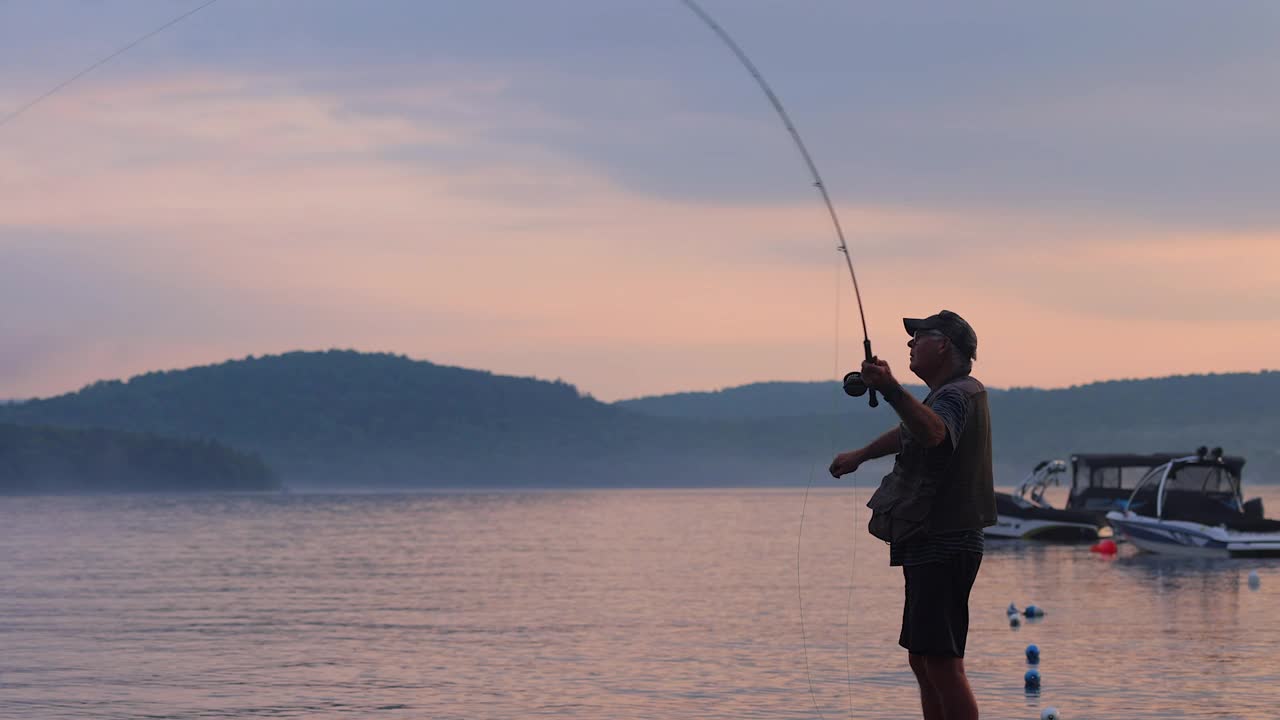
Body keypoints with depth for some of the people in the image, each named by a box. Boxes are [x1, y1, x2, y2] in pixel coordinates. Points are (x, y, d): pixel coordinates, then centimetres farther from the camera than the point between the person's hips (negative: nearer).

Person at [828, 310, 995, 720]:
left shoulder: (959, 394, -13)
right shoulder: (950, 394, 22)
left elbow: (932, 432, -37)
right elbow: (908, 433, 41)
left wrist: (892, 391, -52)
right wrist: (860, 455, 51)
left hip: (944, 547, -11)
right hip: (930, 547, 11)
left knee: (942, 663, -16)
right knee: (922, 661, 14)